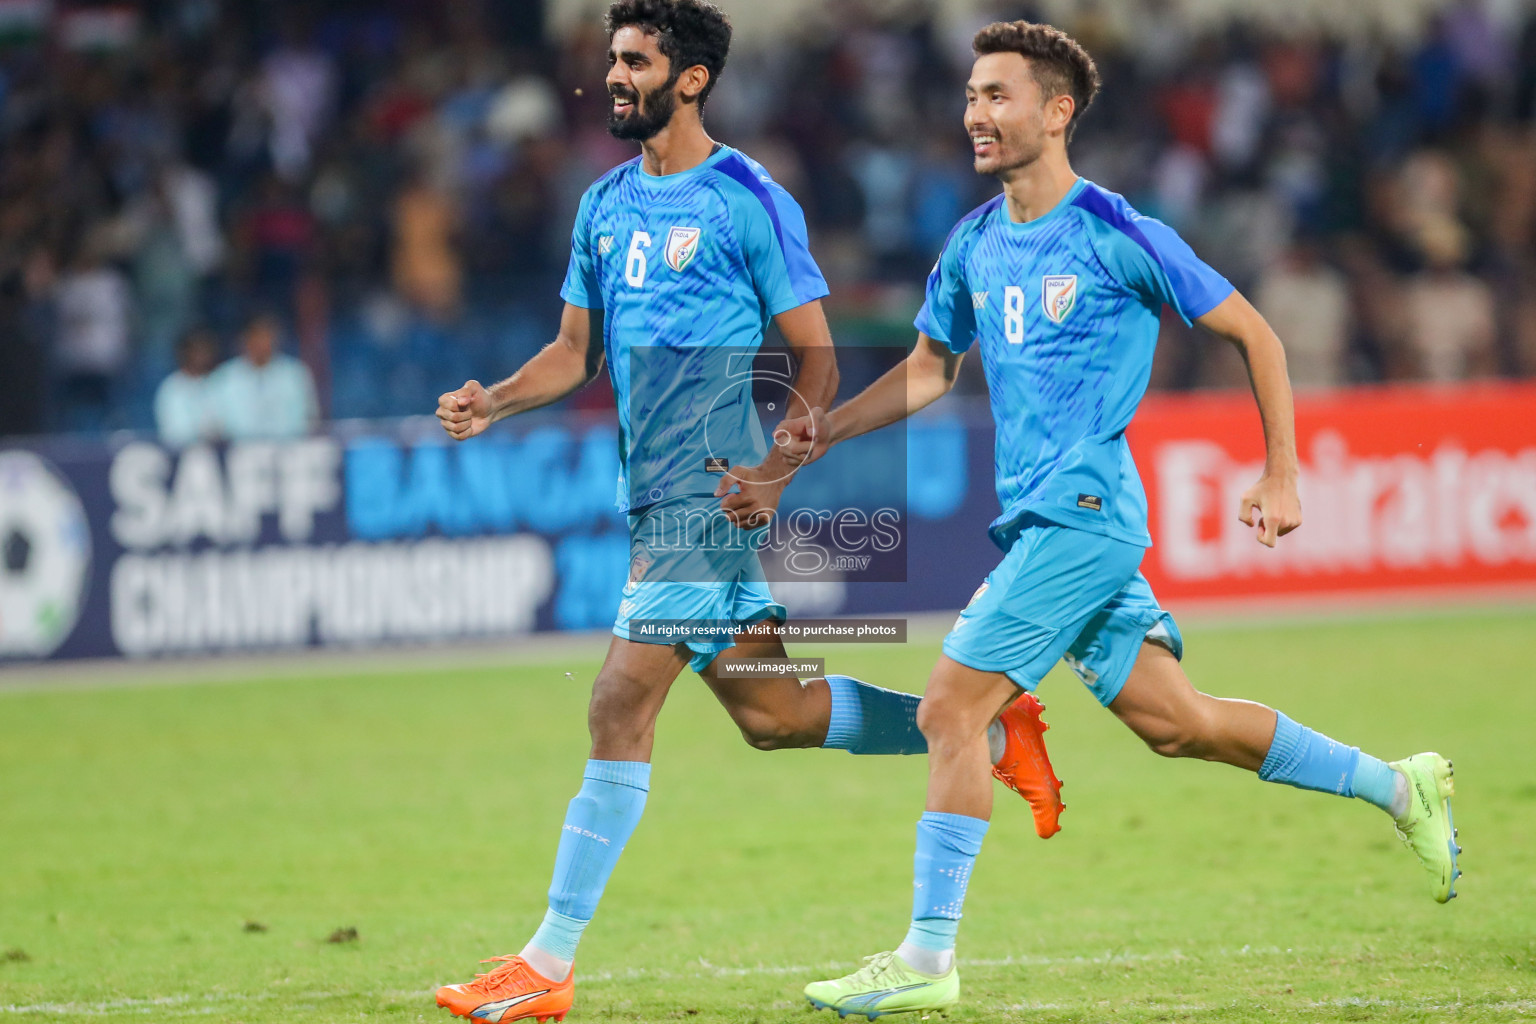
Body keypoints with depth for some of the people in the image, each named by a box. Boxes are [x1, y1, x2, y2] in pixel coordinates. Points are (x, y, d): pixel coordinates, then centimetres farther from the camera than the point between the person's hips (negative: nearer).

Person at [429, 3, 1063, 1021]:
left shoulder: (750, 202, -7)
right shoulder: (606, 205, 13)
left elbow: (817, 358, -5)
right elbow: (576, 351, 17)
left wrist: (775, 472, -18)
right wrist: (491, 403, -1)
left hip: (710, 492, -8)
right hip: (650, 495, 8)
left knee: (620, 708, -13)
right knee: (769, 710, 13)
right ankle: (986, 729, 30)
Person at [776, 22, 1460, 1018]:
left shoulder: (1116, 234, -10)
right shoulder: (975, 245, 11)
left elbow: (1253, 333, -3)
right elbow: (931, 366, 23)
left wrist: (1282, 476, -4)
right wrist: (826, 429, 7)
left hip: (1084, 509, -8)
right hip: (1034, 516, 8)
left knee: (953, 706, -13)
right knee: (1173, 720, 11)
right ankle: (1398, 786, 25)